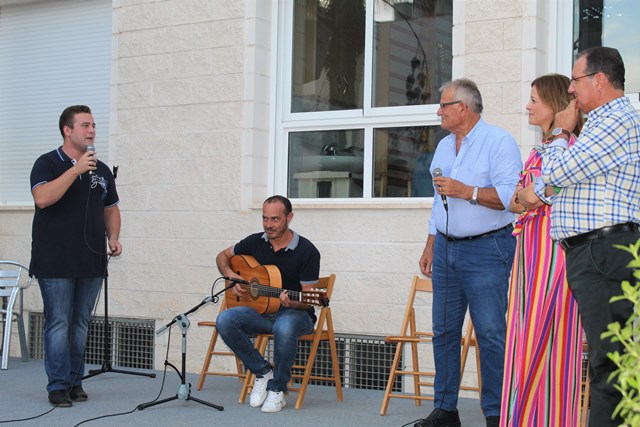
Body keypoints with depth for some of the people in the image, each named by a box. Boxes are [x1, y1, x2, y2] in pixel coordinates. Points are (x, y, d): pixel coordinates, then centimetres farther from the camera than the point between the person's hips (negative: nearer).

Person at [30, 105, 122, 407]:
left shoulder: (101, 170, 14)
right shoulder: (48, 163, -2)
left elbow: (111, 209, 23)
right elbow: (43, 198, -19)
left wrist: (114, 237, 5)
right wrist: (76, 169, -19)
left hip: (92, 262, 5)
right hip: (56, 263, -5)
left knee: (80, 324, 9)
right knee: (58, 323, -5)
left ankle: (75, 382, 17)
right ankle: (58, 386, 0)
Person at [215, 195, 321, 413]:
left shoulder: (307, 251, -11)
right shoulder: (255, 242, 2)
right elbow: (222, 256, 18)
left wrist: (292, 303, -35)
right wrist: (231, 276, -4)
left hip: (295, 313, -4)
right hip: (261, 310, 4)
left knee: (284, 328, -41)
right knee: (225, 320, -26)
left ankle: (277, 389, -18)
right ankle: (263, 371, -8)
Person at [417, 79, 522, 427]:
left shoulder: (499, 141, -6)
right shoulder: (444, 146, 18)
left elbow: (510, 196, -17)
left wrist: (467, 191, -18)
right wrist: (430, 247, 21)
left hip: (485, 250, -7)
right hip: (446, 247, 8)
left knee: (491, 333, -7)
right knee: (444, 331, 8)